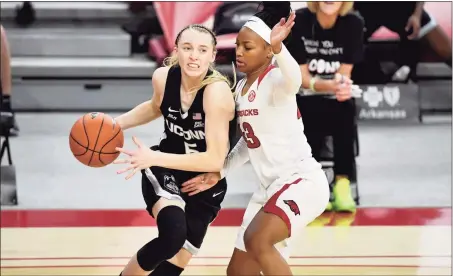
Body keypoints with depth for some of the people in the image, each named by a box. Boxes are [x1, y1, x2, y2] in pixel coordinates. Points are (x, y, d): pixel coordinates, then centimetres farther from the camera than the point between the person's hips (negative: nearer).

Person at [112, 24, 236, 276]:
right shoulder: (163, 77, -13)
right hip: (164, 171, 1)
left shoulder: (217, 91, -27)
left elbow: (215, 160, -30)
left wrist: (154, 158, -34)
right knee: (173, 233, -29)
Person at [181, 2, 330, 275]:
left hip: (302, 180, -10)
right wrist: (219, 173, 14)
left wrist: (278, 47, -60)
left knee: (257, 240, -34)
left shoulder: (275, 80, -16)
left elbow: (293, 80, -42)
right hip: (271, 186, 10)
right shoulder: (241, 87, 10)